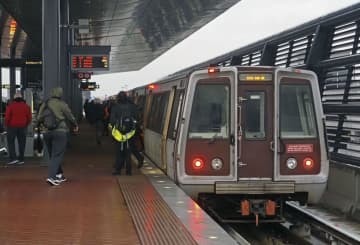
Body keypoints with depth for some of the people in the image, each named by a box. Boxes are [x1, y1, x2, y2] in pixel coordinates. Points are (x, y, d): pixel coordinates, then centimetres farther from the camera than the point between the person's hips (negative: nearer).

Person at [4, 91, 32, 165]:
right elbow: (29, 118, 4)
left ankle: (13, 158, -6)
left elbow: (7, 117, -9)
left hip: (12, 126, -3)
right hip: (22, 127, 3)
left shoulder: (10, 105, -7)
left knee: (11, 142, 5)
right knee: (21, 143, 8)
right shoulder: (26, 106, 3)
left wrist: (6, 125, 4)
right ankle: (21, 159, 8)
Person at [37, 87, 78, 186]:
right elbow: (70, 117, -2)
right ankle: (51, 177, -16)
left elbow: (38, 118, 11)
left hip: (47, 132, 5)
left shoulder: (45, 104, 7)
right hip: (60, 131, -5)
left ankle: (59, 175, 23)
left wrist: (39, 124, 33)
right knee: (57, 155, -5)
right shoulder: (62, 104, -7)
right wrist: (75, 125, 16)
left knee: (52, 155, 17)